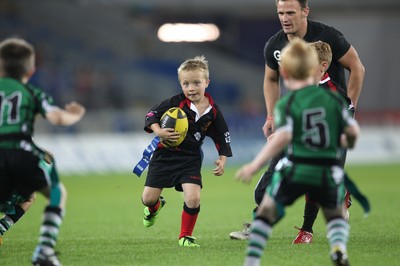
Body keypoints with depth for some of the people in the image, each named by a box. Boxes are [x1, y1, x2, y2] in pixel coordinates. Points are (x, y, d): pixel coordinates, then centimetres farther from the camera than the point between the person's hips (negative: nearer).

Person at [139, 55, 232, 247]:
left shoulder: (213, 111, -5)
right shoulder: (176, 102, -13)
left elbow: (222, 137, 7)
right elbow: (151, 115, -8)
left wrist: (222, 159, -5)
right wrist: (159, 132, -26)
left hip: (190, 158, 1)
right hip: (165, 154, -1)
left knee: (193, 198, -17)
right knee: (148, 198, 0)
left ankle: (185, 236, 6)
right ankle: (155, 207, 41)